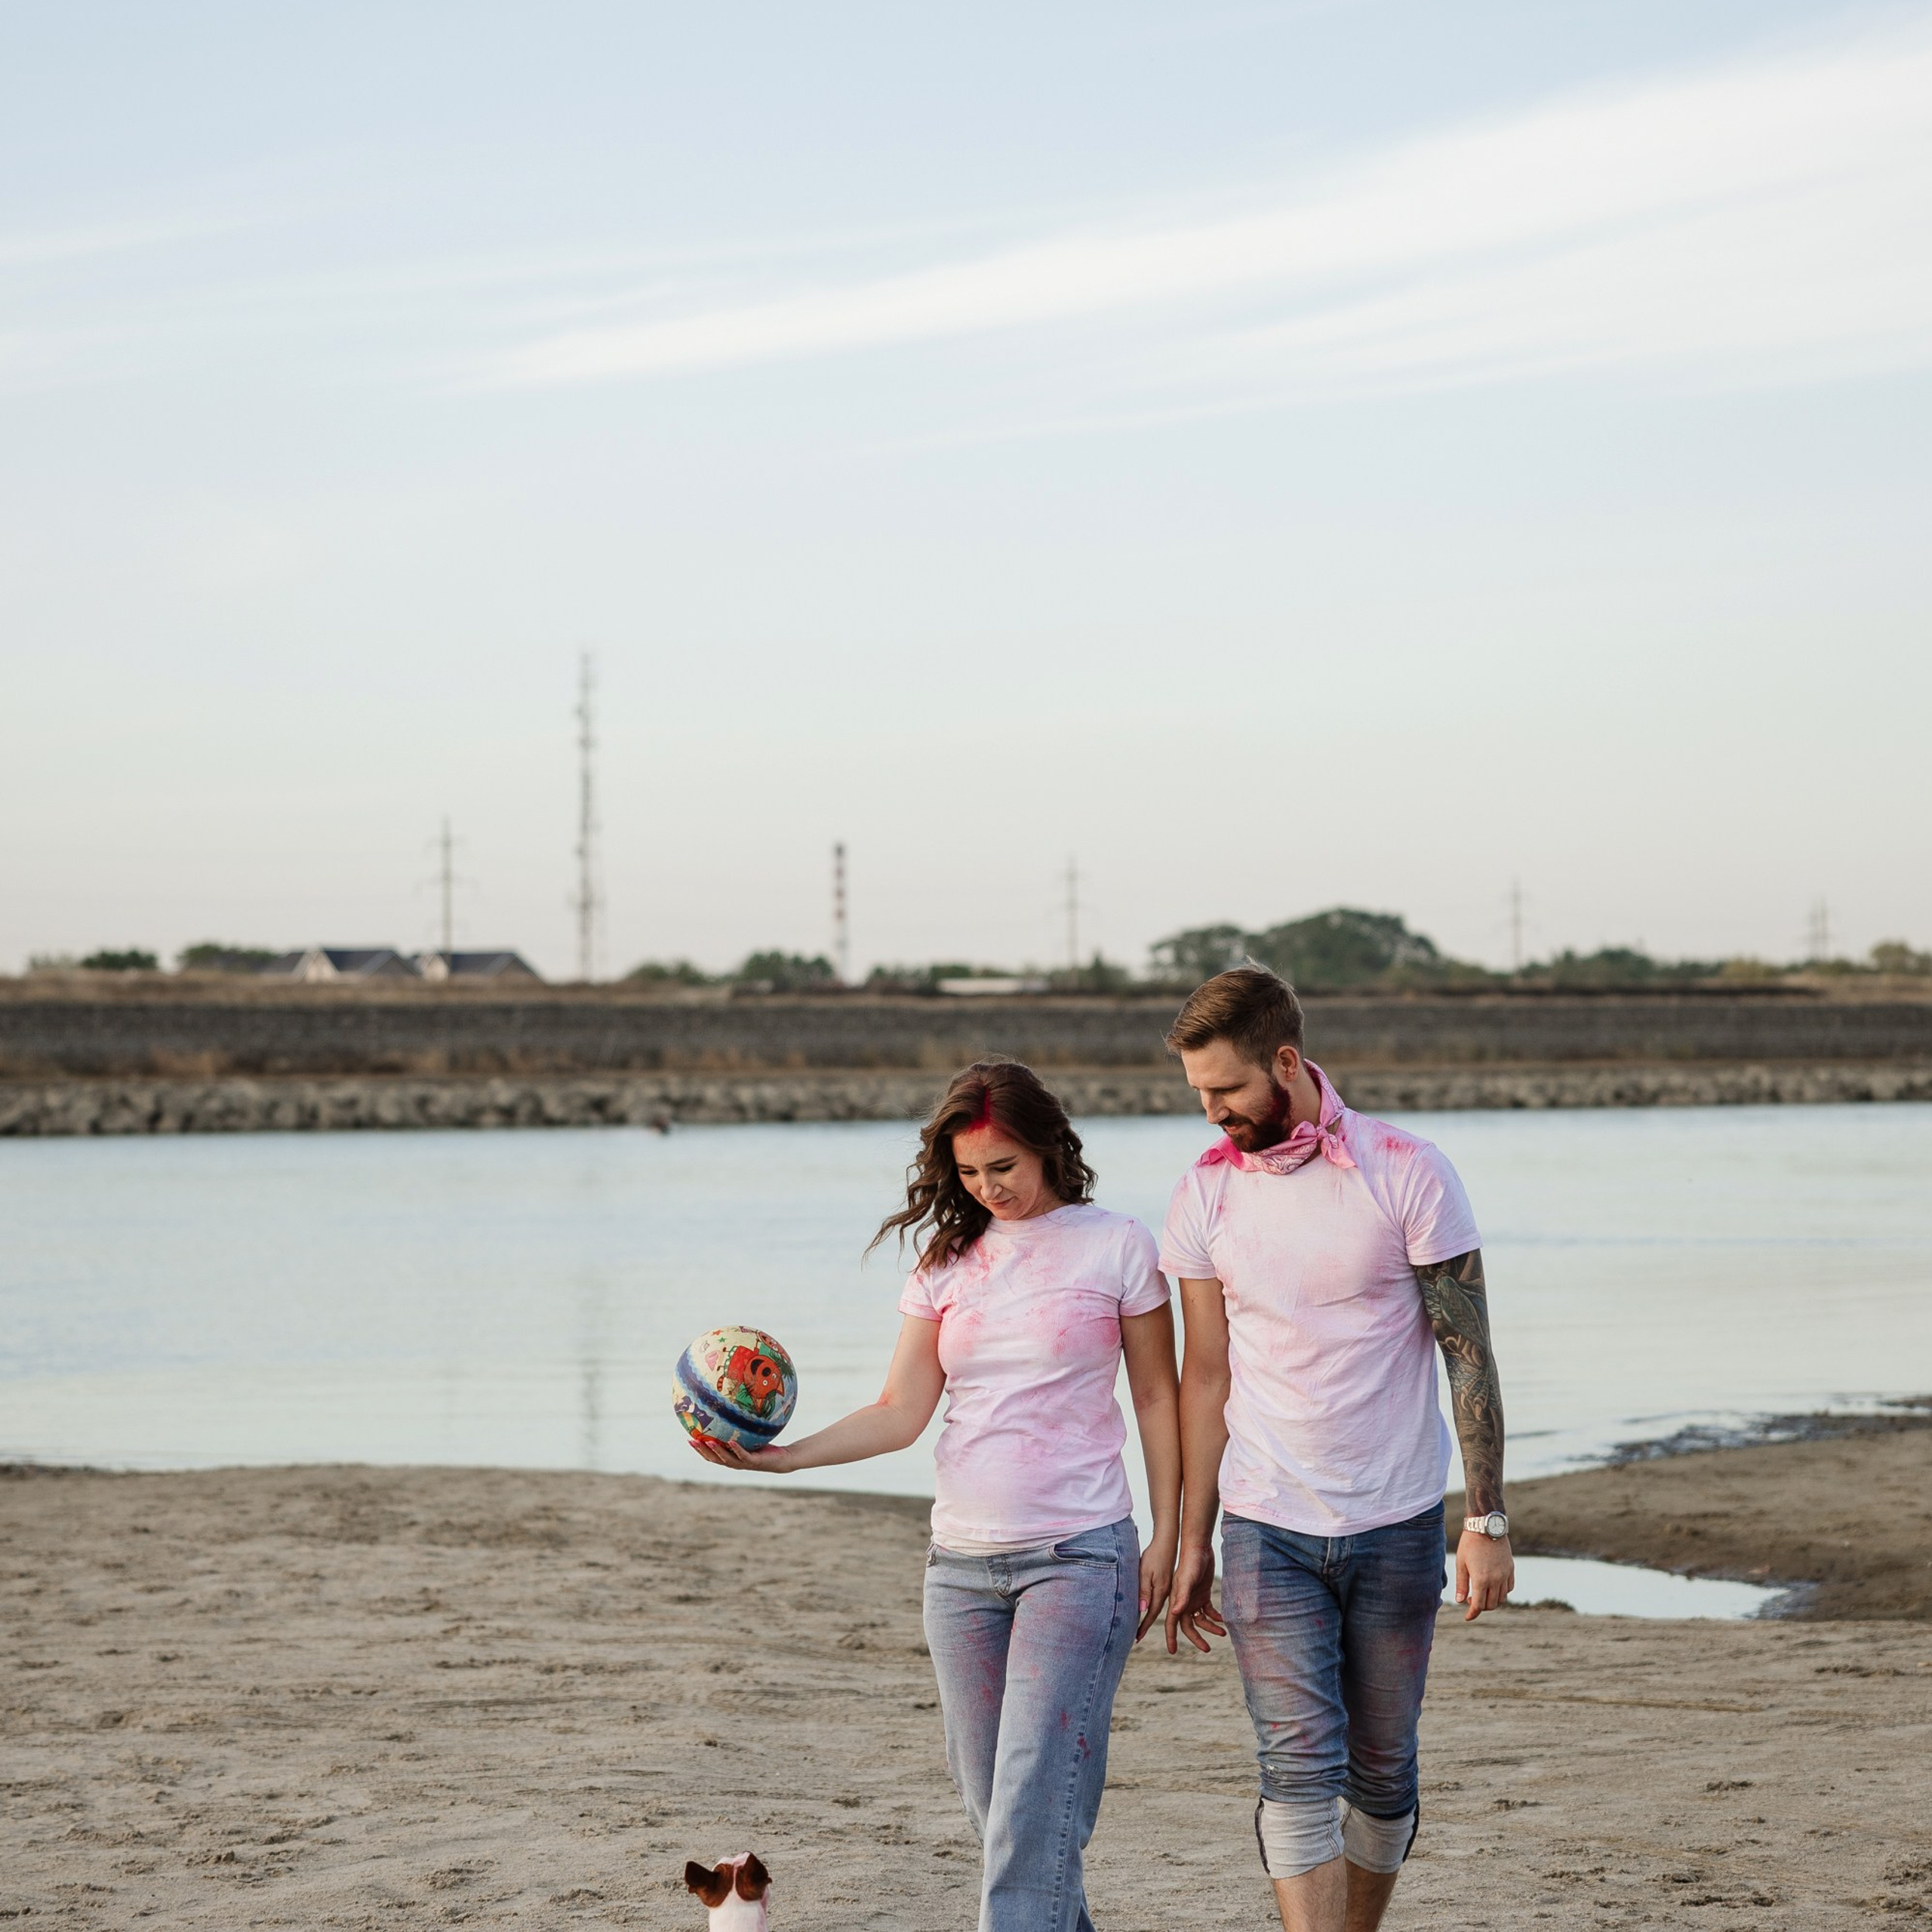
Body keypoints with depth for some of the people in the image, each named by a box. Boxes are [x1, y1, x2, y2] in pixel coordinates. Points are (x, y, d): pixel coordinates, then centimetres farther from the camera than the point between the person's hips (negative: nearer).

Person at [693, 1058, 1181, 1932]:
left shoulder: (1115, 1246, -1)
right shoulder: (948, 1261, 8)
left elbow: (1157, 1396, 4)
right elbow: (901, 1412, 3)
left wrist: (1165, 1538, -1)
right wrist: (786, 1455, -12)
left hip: (1077, 1555, -5)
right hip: (962, 1561, 5)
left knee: (1034, 1798, -13)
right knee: (991, 1798, 8)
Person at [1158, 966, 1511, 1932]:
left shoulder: (1408, 1172, -7)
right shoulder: (1205, 1191, 1)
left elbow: (1468, 1353, -5)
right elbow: (1207, 1374, 8)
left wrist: (1487, 1520, -9)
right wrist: (1191, 1544, 8)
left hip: (1396, 1526, -1)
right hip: (1266, 1530, 1)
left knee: (1381, 1769, 8)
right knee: (1299, 1765, -10)